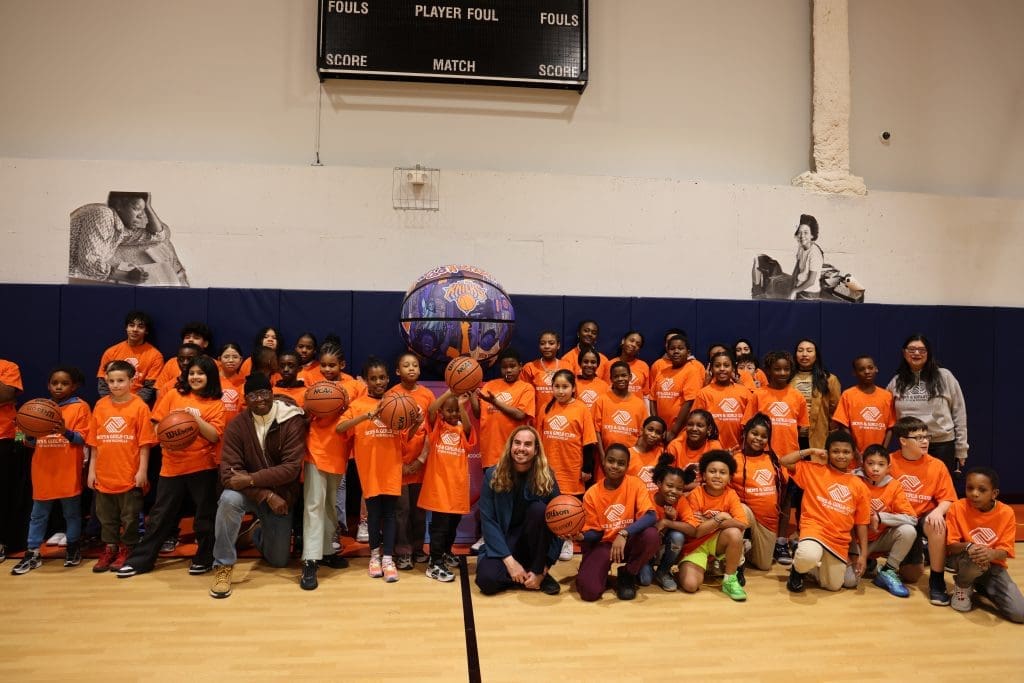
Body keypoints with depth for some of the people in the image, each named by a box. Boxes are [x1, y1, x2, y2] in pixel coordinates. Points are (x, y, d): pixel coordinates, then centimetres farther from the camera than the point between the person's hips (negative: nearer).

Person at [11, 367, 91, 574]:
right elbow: (31, 441, 13)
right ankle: (33, 553, 18)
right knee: (38, 514, 11)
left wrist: (65, 431, -27)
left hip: (68, 472, -4)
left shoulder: (80, 407, -4)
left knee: (71, 512, 8)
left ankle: (73, 548, 21)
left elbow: (82, 439, -10)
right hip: (43, 471, 4)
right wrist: (29, 434, -10)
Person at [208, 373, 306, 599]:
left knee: (278, 560, 3)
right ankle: (223, 566, -16)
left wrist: (250, 479, -30)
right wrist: (266, 495, -27)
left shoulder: (292, 420, -16)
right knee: (229, 499, -35)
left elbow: (292, 467, -21)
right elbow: (228, 472, -18)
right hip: (250, 493, 0)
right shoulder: (237, 425, -12)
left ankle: (261, 533, 39)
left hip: (281, 495, 0)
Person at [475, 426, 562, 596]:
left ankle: (541, 574, -13)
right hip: (502, 542, 0)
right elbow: (487, 520, -13)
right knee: (487, 579, -29)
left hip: (535, 542, 1)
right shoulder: (492, 475, -10)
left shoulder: (546, 478, -11)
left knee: (539, 509, -29)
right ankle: (527, 576, -1)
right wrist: (509, 561, -22)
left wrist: (542, 570, -19)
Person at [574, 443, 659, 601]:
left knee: (652, 536, -34)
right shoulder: (591, 494, -6)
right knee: (588, 590, -25)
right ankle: (604, 570, 15)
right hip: (604, 544, 0)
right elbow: (595, 531, 1)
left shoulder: (636, 484, -9)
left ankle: (627, 575, -3)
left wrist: (624, 534, -36)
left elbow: (651, 516, -23)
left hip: (629, 541, 1)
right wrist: (581, 536, -23)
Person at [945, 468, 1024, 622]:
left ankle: (981, 587, 18)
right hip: (965, 559, -2)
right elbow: (950, 545, -14)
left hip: (993, 564, 3)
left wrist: (991, 554, -37)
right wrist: (968, 547, -36)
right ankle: (962, 587, -3)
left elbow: (1005, 550, -13)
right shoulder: (957, 508, -15)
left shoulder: (1006, 513, -11)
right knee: (976, 560, -39)